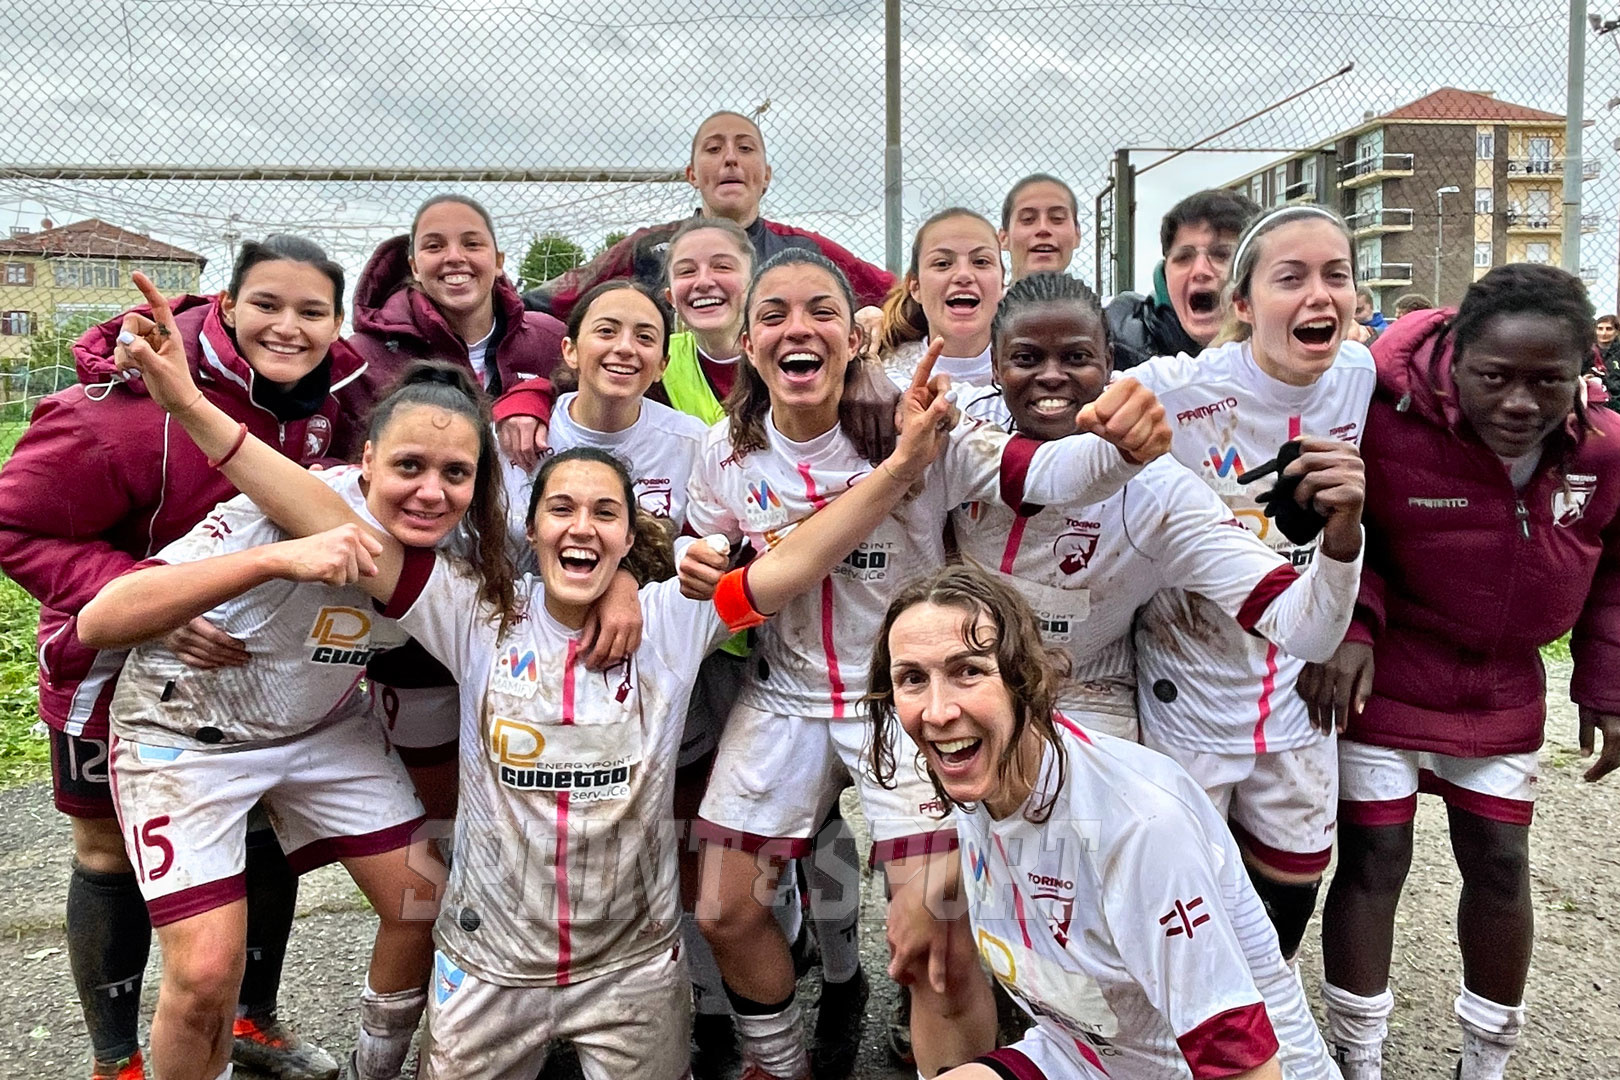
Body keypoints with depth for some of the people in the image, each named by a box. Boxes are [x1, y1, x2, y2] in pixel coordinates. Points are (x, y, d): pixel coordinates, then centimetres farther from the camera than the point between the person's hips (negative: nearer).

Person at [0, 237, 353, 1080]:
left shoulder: (337, 387, -15)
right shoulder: (131, 408, -31)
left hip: (251, 656, 5)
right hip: (118, 666, -5)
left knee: (270, 837, 15)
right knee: (112, 856, 13)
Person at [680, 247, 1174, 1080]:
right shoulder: (724, 455, -5)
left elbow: (1041, 472, -32)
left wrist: (1121, 446, -54)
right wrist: (697, 574, -13)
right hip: (784, 699, 4)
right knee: (724, 914, 11)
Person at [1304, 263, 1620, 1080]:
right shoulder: (1388, 425, -26)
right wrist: (1351, 627, -28)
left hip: (1504, 693, 5)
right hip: (1383, 680, -4)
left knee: (1500, 864, 13)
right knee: (1374, 860, 1)